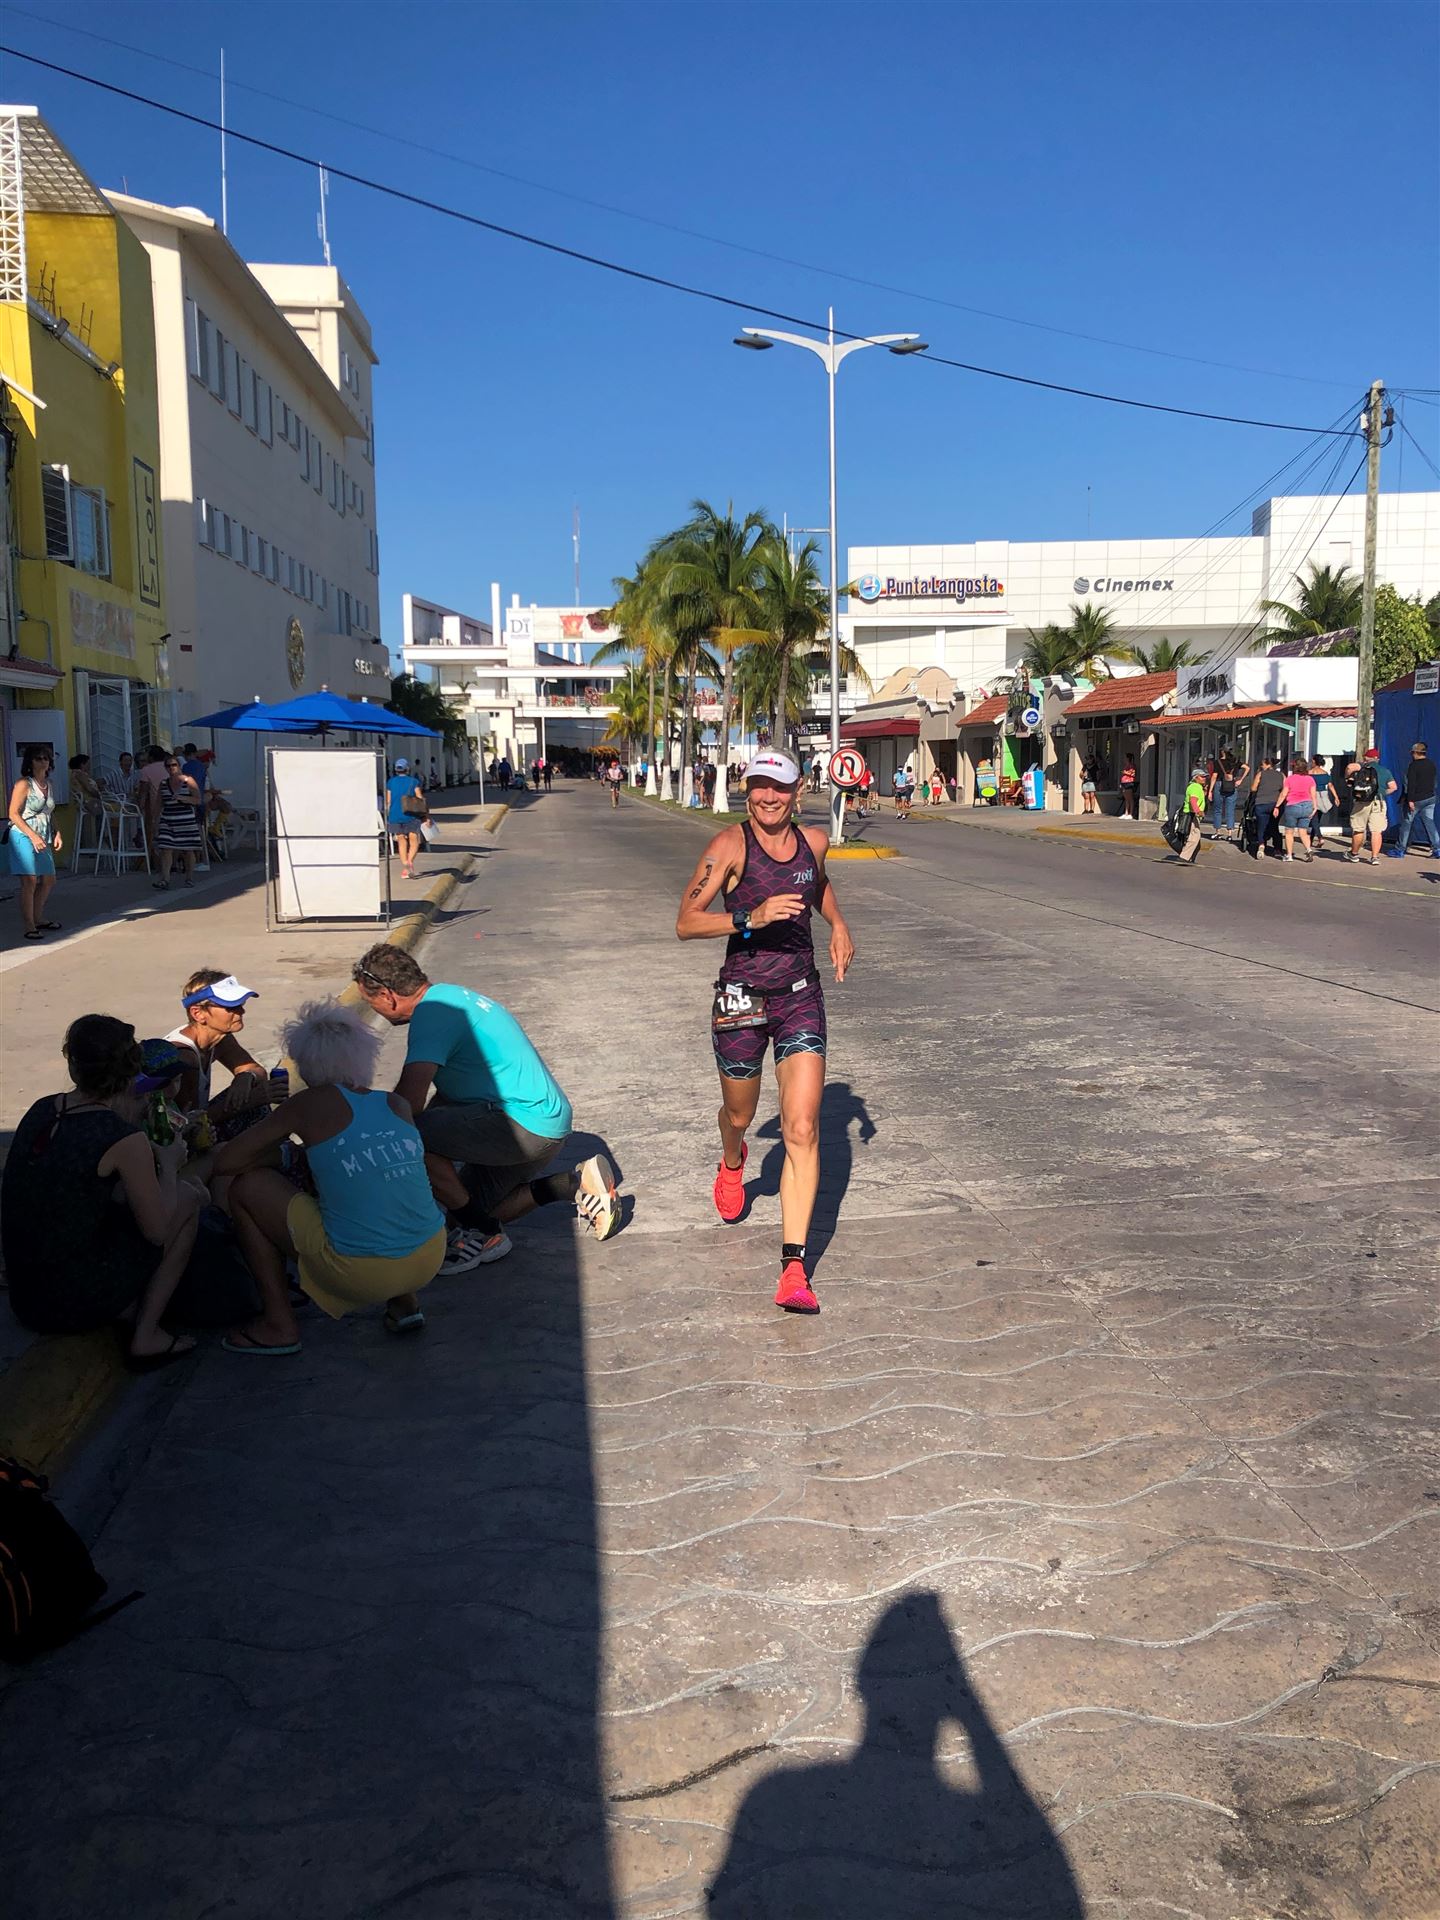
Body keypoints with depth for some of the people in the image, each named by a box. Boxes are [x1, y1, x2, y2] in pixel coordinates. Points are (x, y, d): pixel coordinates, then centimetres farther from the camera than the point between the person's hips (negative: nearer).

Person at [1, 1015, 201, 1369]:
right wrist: (169, 1163, 8)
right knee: (188, 1197, 7)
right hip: (78, 1303, -7)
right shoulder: (124, 1140, -17)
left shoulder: (42, 1110, 3)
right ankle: (145, 1337, 6)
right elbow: (158, 1231, -6)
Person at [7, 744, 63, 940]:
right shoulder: (23, 784, -8)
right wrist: (33, 836, -20)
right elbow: (14, 814, -13)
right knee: (29, 882, -11)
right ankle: (29, 927, -8)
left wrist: (57, 834, 9)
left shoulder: (49, 786, 15)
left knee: (48, 881, 12)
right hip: (23, 837, -8)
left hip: (43, 839, 8)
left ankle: (37, 919, 28)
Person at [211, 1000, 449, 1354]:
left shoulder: (311, 1105, -3)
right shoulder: (398, 1105, 10)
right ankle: (404, 1302, 24)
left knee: (247, 1187, 8)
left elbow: (226, 1162, 2)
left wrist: (278, 1147, 20)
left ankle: (278, 1324, 14)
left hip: (363, 1275, -5)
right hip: (431, 1260, 6)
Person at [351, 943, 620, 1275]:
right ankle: (574, 1184, 14)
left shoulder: (431, 1013, -17)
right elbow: (446, 1093, 23)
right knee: (474, 1208, 21)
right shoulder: (446, 995, 15)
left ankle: (483, 1235, -8)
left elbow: (408, 1104, -25)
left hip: (526, 1122, -11)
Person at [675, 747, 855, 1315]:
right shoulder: (731, 844, -10)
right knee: (738, 1115, 19)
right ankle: (732, 1163, 58)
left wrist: (838, 925, 13)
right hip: (741, 998, -2)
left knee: (802, 1130, -10)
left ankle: (794, 1267, -9)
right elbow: (686, 922, -15)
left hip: (801, 997, 2)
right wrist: (751, 918, -27)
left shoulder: (813, 841, 4)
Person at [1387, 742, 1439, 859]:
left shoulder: (1413, 765, -14)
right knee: (1429, 823, 6)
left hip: (1416, 800, -6)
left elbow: (1411, 784, -19)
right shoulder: (1432, 764, 8)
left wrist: (1410, 800, -20)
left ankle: (1399, 850, 9)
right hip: (1430, 798, 6)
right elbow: (1433, 782, 15)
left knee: (1406, 823, 4)